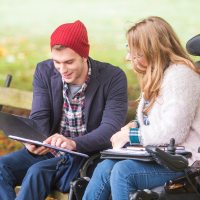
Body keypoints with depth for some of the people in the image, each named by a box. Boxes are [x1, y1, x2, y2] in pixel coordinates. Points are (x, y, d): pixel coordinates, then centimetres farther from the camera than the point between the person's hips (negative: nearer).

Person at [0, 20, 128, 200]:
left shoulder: (113, 78, -13)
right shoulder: (44, 72, 1)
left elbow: (111, 128, -21)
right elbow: (39, 119, -3)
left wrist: (73, 143, -40)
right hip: (49, 151, 5)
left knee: (38, 171, -31)